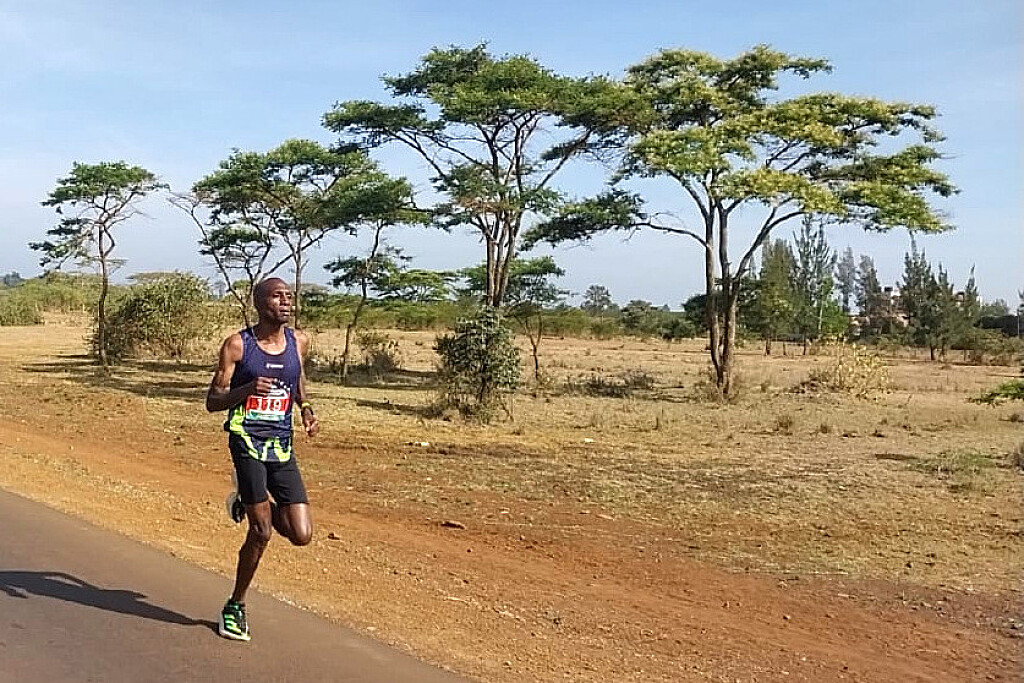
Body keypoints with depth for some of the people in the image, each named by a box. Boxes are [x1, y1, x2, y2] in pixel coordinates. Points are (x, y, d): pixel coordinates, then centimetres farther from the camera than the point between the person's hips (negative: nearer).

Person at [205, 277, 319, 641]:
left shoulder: (298, 341, 6)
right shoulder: (237, 345, -5)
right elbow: (212, 401, -3)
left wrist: (306, 408, 9)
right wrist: (248, 389, -23)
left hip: (282, 446, 4)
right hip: (247, 440, -4)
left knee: (301, 535, -2)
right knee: (261, 532, -6)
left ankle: (249, 504, 28)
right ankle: (235, 607, 17)